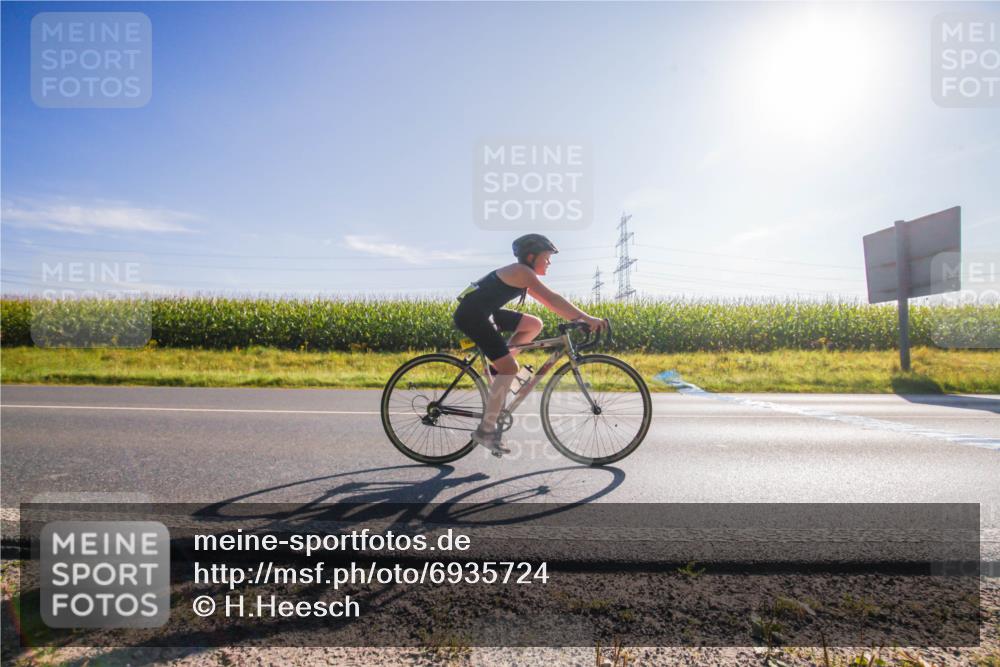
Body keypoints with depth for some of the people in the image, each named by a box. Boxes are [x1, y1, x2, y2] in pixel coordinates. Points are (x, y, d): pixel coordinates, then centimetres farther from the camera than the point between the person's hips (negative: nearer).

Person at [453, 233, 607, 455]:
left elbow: (548, 302, 15)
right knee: (510, 368, -13)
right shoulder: (522, 271, -12)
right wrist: (586, 318, -22)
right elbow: (552, 298, -21)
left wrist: (579, 318, 8)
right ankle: (485, 430, -8)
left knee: (534, 324, 9)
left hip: (482, 313, 10)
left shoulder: (522, 275, 16)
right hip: (471, 315, -10)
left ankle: (499, 366, 12)